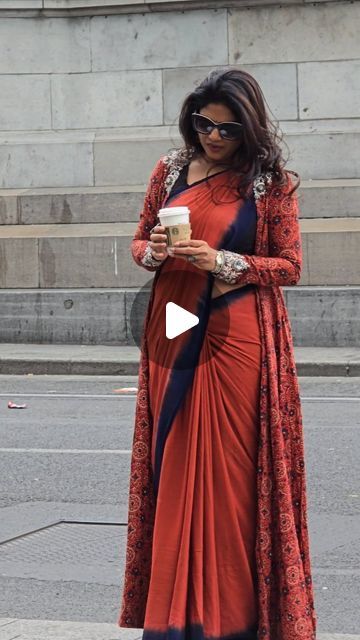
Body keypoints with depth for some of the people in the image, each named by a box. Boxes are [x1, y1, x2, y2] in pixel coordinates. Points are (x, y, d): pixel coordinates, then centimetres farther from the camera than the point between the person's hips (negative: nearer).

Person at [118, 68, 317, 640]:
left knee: (234, 467, -2)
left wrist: (223, 262, -16)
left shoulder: (272, 182, -1)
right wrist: (152, 252, -8)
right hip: (174, 334, 3)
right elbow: (139, 242, 16)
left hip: (238, 340, -3)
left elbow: (290, 266, -1)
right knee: (174, 464, 3)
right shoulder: (170, 170, 9)